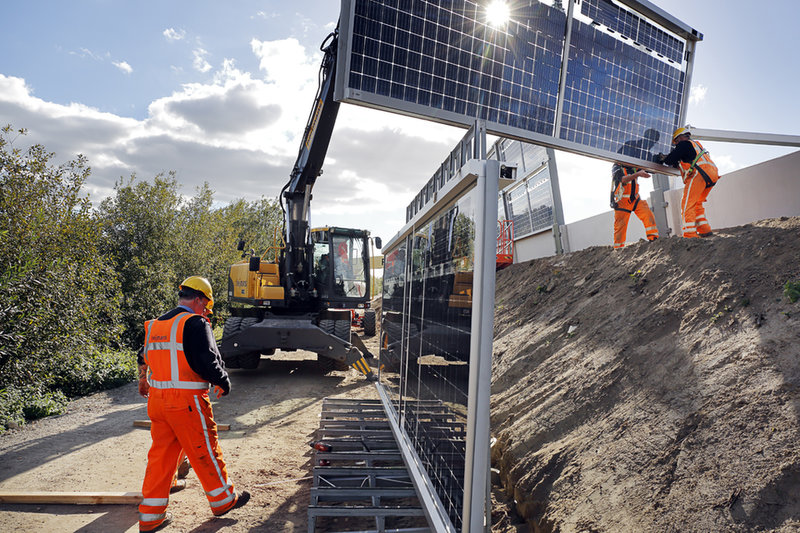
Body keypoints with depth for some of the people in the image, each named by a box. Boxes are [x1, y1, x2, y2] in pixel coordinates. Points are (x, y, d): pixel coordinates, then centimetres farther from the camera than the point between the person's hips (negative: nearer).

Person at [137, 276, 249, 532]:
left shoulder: (154, 325, 12)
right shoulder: (195, 323, -14)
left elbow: (145, 360, 18)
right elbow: (207, 362, -20)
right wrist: (223, 381, -5)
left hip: (157, 399, 7)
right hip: (187, 401, -7)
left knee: (160, 454, 16)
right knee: (205, 452, 8)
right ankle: (223, 499, 25)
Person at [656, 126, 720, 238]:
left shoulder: (684, 144, 4)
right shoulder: (696, 145, 32)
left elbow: (671, 159, -1)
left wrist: (663, 158, 19)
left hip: (699, 174, -9)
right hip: (712, 175, 9)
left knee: (687, 204, -11)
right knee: (697, 203, 19)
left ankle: (690, 234, -22)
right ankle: (705, 229, 11)